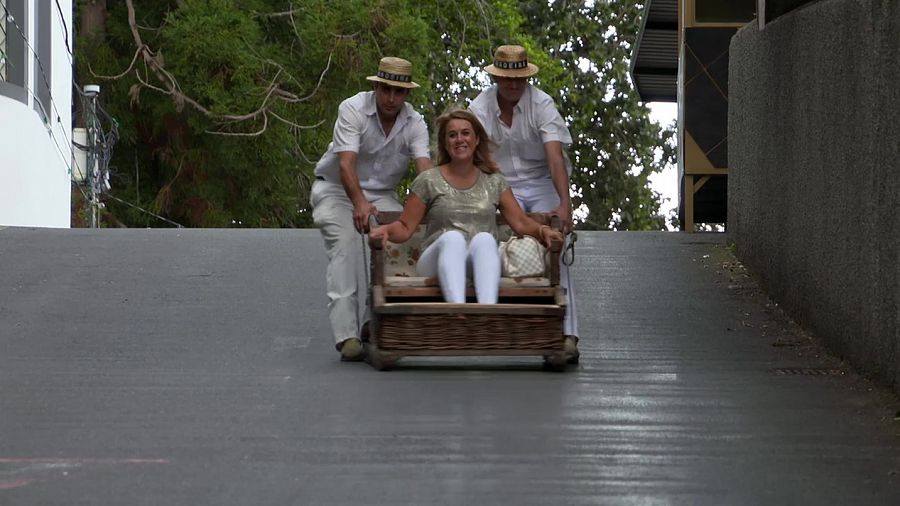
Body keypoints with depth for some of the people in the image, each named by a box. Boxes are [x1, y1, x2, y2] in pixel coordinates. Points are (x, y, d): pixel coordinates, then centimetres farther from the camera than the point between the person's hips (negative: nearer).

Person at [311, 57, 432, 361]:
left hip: (381, 194, 3)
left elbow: (425, 167, -21)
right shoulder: (353, 109, -17)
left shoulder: (415, 123, -6)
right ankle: (346, 334, -33)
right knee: (346, 243, -28)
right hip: (337, 189, -3)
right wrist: (359, 203, -43)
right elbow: (346, 163, -28)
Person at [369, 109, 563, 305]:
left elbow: (521, 222, 13)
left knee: (484, 238, -34)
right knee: (452, 237, -35)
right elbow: (405, 227, 10)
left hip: (481, 263, 1)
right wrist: (385, 230, -12)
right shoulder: (428, 181, 13)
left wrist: (542, 230, -9)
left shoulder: (494, 182, 19)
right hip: (439, 261, -1)